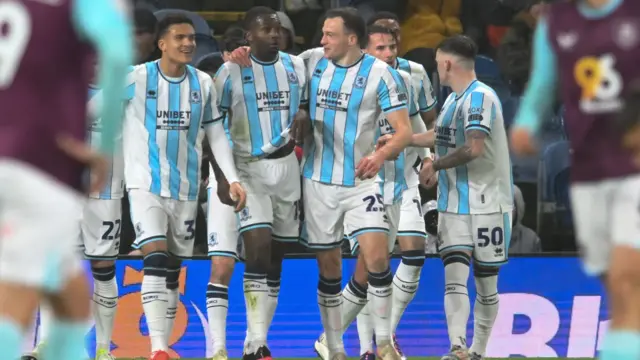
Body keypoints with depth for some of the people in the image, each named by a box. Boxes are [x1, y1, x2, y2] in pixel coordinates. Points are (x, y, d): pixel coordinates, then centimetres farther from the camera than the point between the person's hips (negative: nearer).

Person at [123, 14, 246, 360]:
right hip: (146, 185, -5)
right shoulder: (136, 78, -9)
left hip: (186, 189, 5)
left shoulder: (203, 83, 4)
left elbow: (216, 134, 10)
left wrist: (232, 178, 2)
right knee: (156, 261, -19)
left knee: (172, 272, 9)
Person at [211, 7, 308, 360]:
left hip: (286, 166, 5)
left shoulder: (295, 66, 6)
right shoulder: (231, 71, -6)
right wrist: (221, 177, -12)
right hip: (247, 168, -5)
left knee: (276, 256, 5)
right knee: (258, 247, -17)